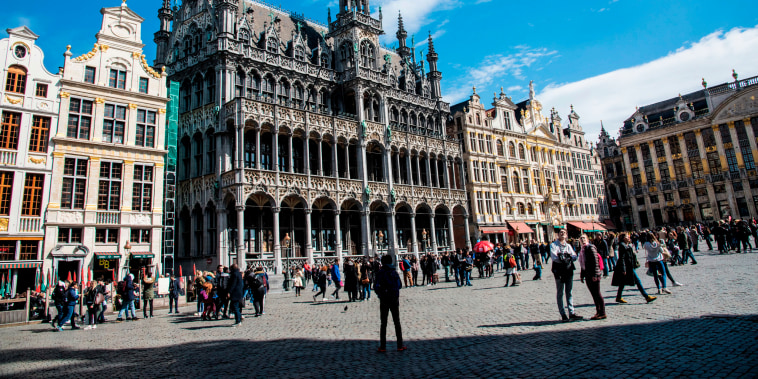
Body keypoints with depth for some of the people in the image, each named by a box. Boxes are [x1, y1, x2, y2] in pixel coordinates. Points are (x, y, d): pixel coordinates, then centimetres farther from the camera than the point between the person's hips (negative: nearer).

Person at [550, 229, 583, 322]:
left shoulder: (568, 245, 16)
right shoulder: (553, 245, 2)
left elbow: (574, 256, 2)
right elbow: (554, 257, -13)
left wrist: (565, 257, -17)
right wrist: (567, 258, -16)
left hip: (569, 269, 4)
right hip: (559, 270, -4)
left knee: (569, 292, 7)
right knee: (560, 293, 1)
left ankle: (571, 313, 12)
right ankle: (563, 314, 4)